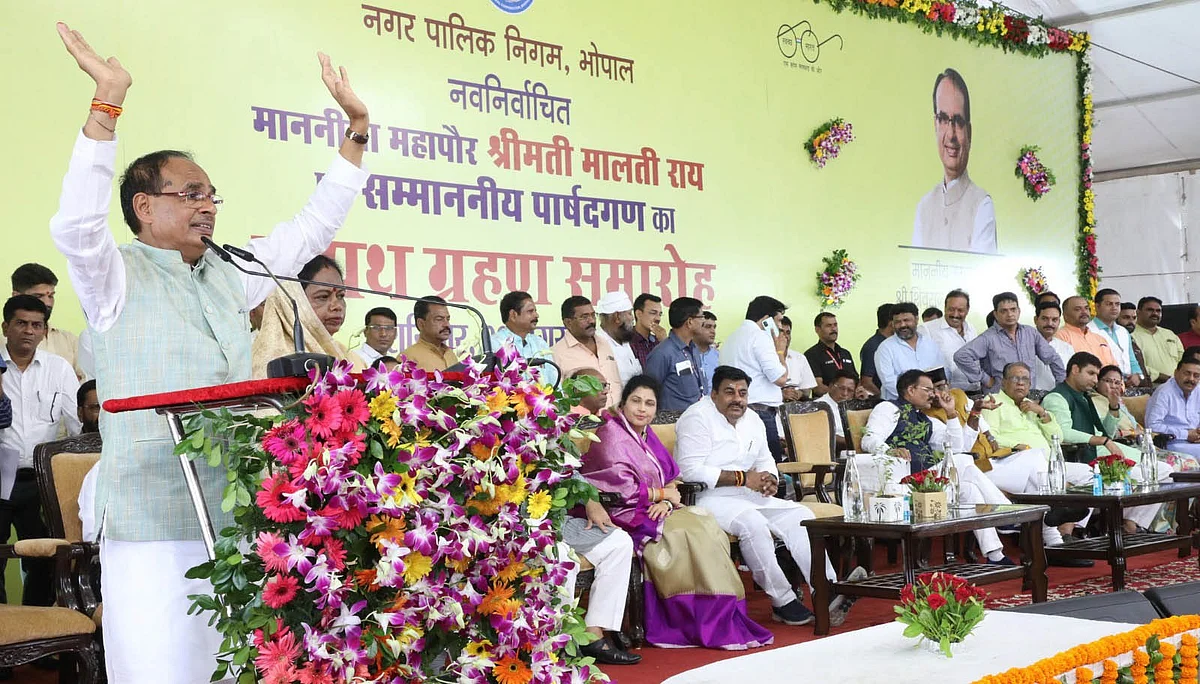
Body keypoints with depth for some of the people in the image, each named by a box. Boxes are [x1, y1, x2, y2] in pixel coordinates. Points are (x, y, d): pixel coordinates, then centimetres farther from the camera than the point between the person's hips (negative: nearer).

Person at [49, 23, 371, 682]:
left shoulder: (231, 276, 18)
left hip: (238, 516, 6)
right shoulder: (117, 276, 1)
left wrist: (356, 128, 18)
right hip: (152, 528, -5)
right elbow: (75, 224, -18)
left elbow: (313, 227, 22)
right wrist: (108, 102, -24)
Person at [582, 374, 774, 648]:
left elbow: (672, 479, 13)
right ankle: (713, 625, -18)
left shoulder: (646, 435, 17)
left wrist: (666, 501, -9)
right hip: (628, 514, -8)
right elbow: (622, 488, -17)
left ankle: (727, 619, -19)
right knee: (692, 533, -23)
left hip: (656, 510, 8)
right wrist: (662, 493, -6)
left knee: (709, 526, -15)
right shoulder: (611, 435, -8)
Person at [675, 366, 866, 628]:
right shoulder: (698, 418, -10)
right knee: (753, 523, -34)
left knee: (800, 515, -9)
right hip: (707, 498, -8)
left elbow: (765, 461, 23)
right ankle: (783, 603, -24)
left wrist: (770, 479, -3)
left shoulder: (752, 420, 16)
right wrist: (742, 478, -21)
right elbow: (691, 470, -21)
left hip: (748, 496, 8)